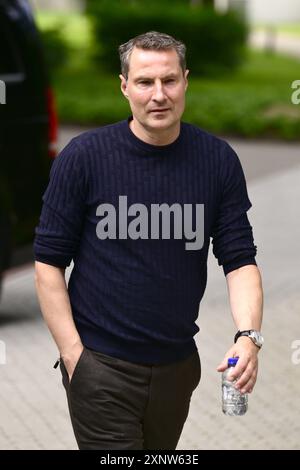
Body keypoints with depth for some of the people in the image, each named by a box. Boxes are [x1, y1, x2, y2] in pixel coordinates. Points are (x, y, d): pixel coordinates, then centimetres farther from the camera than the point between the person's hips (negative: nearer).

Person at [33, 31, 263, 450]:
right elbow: (49, 261, -5)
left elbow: (240, 258, 0)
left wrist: (249, 335, -17)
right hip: (101, 366, -3)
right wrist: (72, 353, -10)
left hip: (178, 364, 3)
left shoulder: (219, 160, -2)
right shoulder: (83, 157, -10)